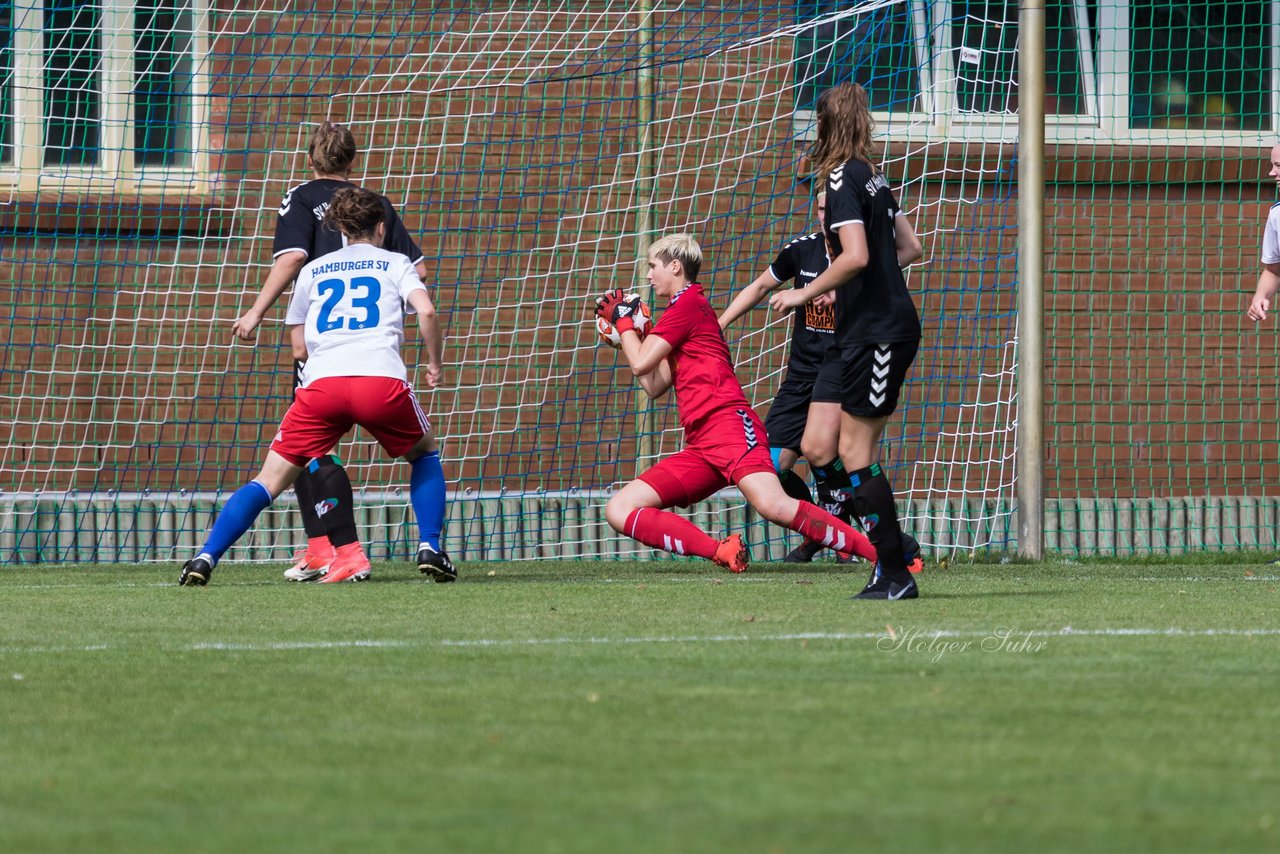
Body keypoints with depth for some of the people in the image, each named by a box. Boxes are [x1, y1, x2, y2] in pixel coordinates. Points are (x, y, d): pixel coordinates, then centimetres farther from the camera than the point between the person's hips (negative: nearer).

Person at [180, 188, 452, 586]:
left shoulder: (313, 270, 28)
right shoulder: (395, 263, 21)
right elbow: (426, 311, 3)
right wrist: (435, 362, 17)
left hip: (321, 382, 1)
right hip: (382, 378, -1)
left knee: (269, 480, 6)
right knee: (424, 455, 27)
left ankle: (205, 558, -9)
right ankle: (430, 549, 13)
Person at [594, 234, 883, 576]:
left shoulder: (688, 302, 2)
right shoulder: (685, 309, 30)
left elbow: (641, 364, -1)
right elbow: (654, 386, 31)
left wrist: (623, 321, 15)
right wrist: (630, 333, 32)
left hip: (728, 422, -10)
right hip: (699, 449, 10)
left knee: (774, 506, -32)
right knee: (618, 509, -4)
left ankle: (878, 550, -29)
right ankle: (720, 551, -19)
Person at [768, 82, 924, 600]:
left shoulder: (843, 179, -13)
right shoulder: (872, 177, 15)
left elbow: (855, 256, -24)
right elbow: (911, 248, 20)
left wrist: (806, 293, -14)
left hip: (877, 333, -9)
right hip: (864, 330, 9)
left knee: (855, 453, -7)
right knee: (820, 449, 9)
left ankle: (895, 575, -5)